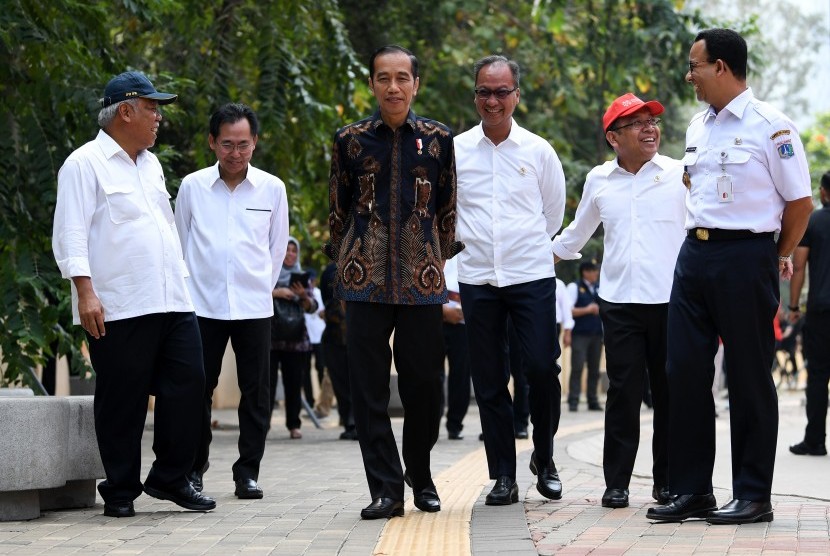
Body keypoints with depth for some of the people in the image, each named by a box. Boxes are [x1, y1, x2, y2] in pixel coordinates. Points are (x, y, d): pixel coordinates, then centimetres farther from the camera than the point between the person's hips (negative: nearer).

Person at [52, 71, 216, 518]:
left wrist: (182, 280, 21)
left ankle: (170, 478, 15)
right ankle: (120, 491, 9)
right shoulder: (85, 164, -3)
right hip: (117, 309, -7)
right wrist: (85, 292, -19)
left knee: (187, 384, 2)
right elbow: (71, 234, -10)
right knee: (122, 400, -1)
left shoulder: (150, 164, 21)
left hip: (172, 302, 7)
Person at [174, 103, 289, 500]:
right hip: (203, 305, 0)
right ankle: (193, 468, 14)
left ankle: (248, 471, 10)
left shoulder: (272, 189, 3)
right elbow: (181, 244, 10)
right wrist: (190, 287, 10)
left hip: (254, 307, 1)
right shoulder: (192, 187, 1)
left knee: (255, 392, 1)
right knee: (198, 389, 3)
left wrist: (262, 286, 12)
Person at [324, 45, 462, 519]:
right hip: (367, 280, 0)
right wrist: (343, 264, 10)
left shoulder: (439, 138, 7)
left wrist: (442, 264, 9)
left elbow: (448, 211, 12)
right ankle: (386, 489, 1)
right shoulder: (351, 139, 7)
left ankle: (421, 478, 23)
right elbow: (339, 209, 13)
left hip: (421, 281, 0)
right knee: (369, 387, -4)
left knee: (424, 385, 4)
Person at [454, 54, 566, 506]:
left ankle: (544, 458, 12)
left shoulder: (537, 150, 3)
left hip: (531, 276, -1)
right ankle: (503, 476, 9)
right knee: (488, 381, 2)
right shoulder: (456, 150, 3)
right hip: (477, 278, 1)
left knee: (542, 368, -9)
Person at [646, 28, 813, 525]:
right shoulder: (698, 127, 14)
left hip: (746, 257, -7)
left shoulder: (771, 127, -9)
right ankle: (691, 490, 13)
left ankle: (753, 496, 8)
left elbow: (800, 202, -5)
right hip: (695, 255, 7)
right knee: (685, 371, 5)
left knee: (749, 377, 0)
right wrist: (701, 243, 17)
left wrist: (779, 258, 2)